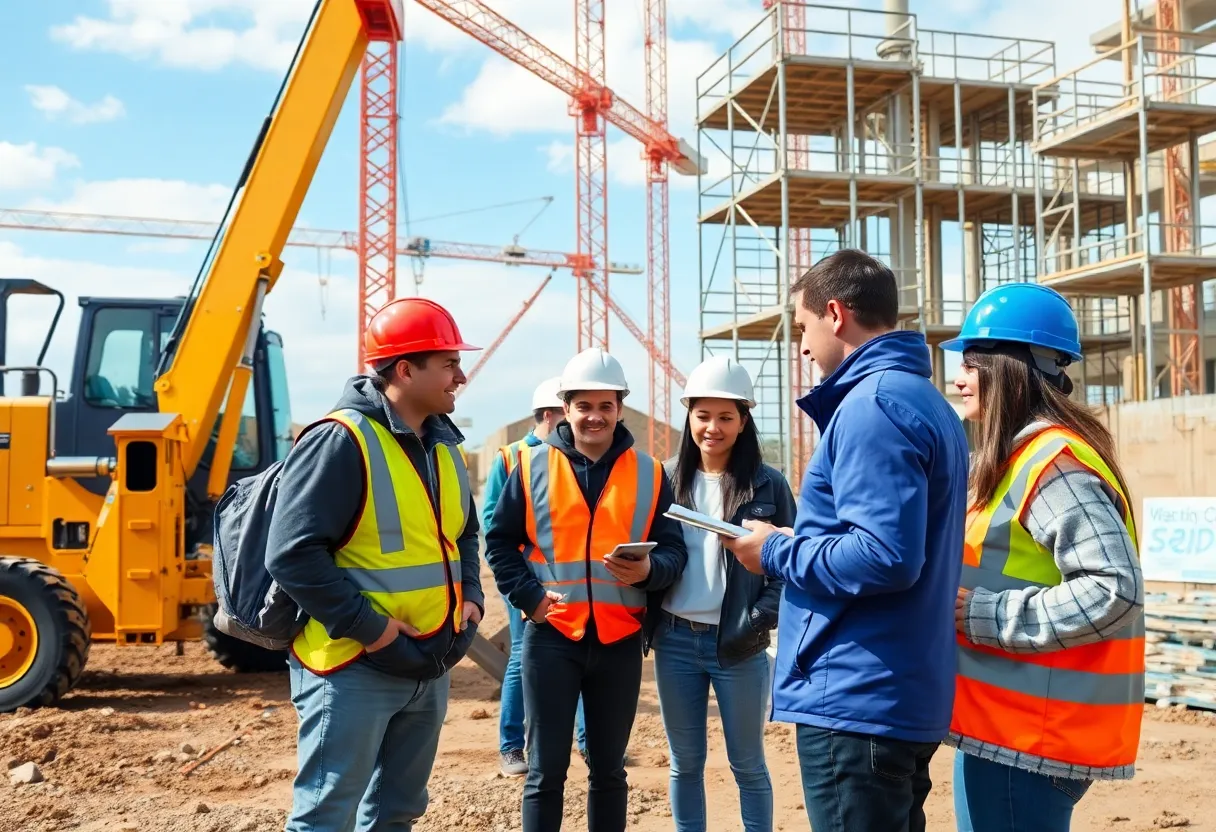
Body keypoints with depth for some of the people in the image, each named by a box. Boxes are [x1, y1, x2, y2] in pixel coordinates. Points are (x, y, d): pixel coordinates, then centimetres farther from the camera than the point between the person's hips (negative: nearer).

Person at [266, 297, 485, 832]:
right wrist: (366, 626, -22)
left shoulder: (444, 446, 11)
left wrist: (471, 594, 7)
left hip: (430, 667, 9)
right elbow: (292, 554, -22)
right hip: (354, 667, -8)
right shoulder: (342, 441, -17)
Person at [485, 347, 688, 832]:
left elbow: (674, 550, 2)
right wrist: (528, 596, -7)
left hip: (620, 639, 1)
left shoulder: (648, 473, 4)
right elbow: (499, 540, 5)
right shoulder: (533, 466, 2)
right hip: (551, 634, -1)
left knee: (609, 768, 14)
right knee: (546, 769, 6)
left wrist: (649, 569, -19)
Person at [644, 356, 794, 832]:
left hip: (738, 647, -2)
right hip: (675, 641, 3)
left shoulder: (768, 486, -4)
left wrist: (757, 623, -15)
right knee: (685, 763, 13)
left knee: (747, 764, 9)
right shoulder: (668, 479, 4)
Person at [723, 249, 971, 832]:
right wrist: (800, 542, 15)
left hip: (857, 701, -10)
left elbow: (885, 557, -26)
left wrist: (775, 552, -11)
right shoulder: (926, 400, 16)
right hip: (906, 697, 10)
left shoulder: (872, 403, -16)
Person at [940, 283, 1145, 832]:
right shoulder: (1025, 456, 14)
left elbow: (1113, 589, -25)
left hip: (1028, 736, -10)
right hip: (1011, 725, 10)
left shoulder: (1052, 461, -17)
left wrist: (983, 616, -21)